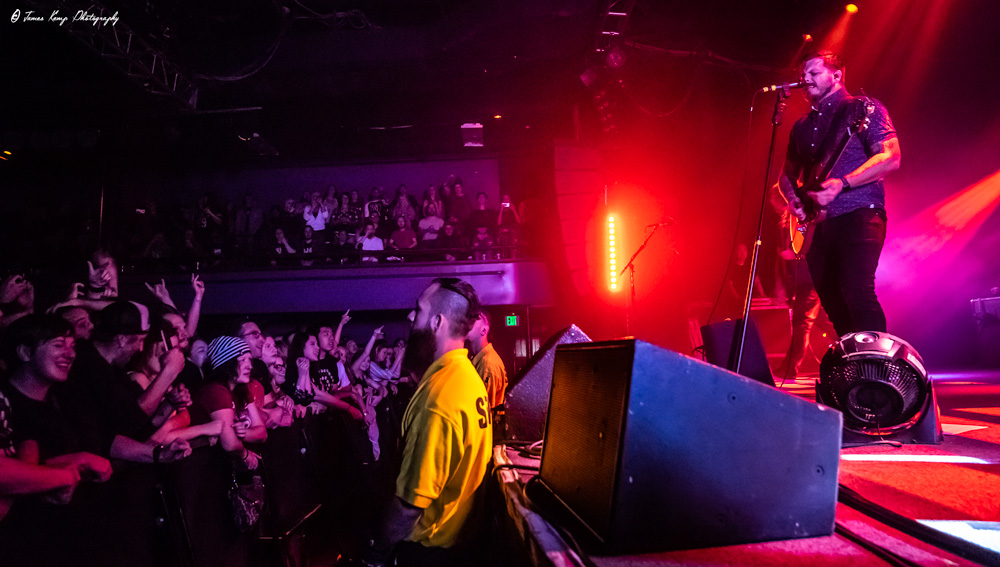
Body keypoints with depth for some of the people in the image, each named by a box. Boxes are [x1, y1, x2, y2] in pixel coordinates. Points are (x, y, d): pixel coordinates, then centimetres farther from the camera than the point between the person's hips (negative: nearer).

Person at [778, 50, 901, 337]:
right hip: (817, 224, 6)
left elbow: (890, 158, -8)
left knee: (857, 292, -23)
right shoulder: (802, 126, 21)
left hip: (858, 214, -6)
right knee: (833, 306, 4)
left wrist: (842, 184, -20)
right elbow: (787, 174, 27)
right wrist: (792, 199, 5)